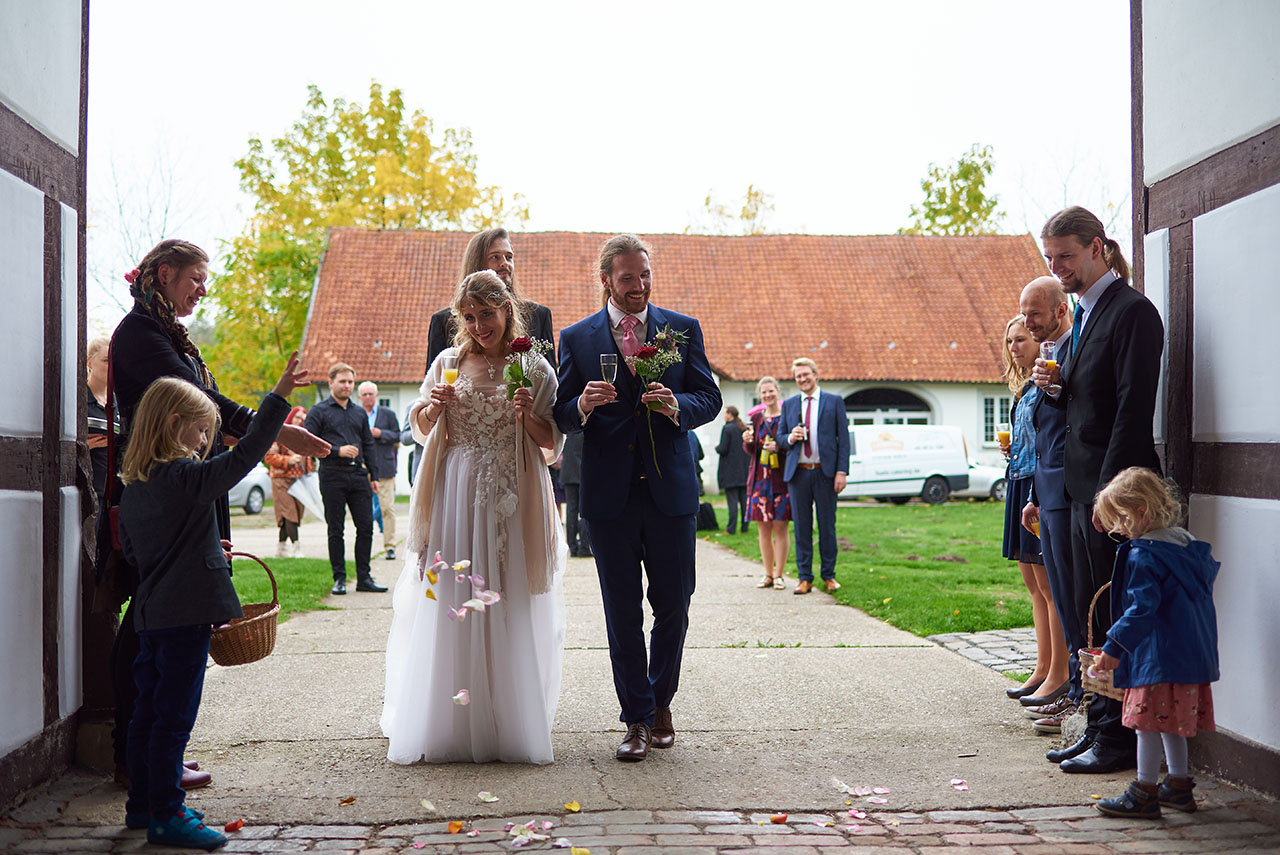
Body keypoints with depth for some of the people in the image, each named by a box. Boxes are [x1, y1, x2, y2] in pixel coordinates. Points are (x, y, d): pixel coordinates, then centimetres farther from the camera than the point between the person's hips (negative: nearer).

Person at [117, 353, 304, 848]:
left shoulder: (133, 486, 11)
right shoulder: (187, 477, -15)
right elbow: (245, 455, -22)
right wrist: (279, 396, -20)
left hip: (151, 614, 9)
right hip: (186, 613, -9)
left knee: (148, 710, 16)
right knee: (174, 715, -2)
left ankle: (142, 804, 28)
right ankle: (166, 816, 5)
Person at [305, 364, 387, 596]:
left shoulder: (359, 413, 18)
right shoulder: (319, 411, 2)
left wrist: (372, 476, 14)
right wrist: (337, 451, -15)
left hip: (358, 474, 4)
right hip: (332, 476, -4)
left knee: (366, 526, 0)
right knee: (336, 530, 1)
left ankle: (364, 578, 8)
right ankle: (339, 579, 9)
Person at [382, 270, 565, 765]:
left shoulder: (534, 369, 3)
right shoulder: (449, 362, 9)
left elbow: (552, 442, 4)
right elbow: (420, 429, 16)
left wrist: (528, 415, -14)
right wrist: (432, 407, -5)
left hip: (511, 500, -1)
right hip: (455, 492, 2)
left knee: (510, 606, 0)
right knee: (446, 602, 0)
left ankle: (509, 726, 11)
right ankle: (444, 724, 10)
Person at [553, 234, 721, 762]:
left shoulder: (683, 330, 7)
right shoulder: (576, 338, 5)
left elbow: (709, 397, 3)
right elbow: (561, 417, 2)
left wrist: (676, 406, -17)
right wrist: (583, 405, -20)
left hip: (671, 490, 1)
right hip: (609, 495, 0)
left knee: (673, 604, 8)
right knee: (622, 614, 5)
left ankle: (660, 703, 30)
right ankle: (637, 719, 17)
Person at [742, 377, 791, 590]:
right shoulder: (756, 417, 12)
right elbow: (750, 451, 15)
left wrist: (780, 447, -18)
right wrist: (747, 441, -6)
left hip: (781, 478, -4)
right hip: (760, 478, 4)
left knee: (780, 527, -3)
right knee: (763, 528, 5)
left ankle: (779, 575, 5)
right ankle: (768, 574, 15)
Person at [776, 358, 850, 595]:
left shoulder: (834, 402, 5)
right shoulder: (789, 405, 12)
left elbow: (843, 439, 1)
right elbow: (779, 439, 15)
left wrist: (842, 471, -8)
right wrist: (790, 438, -9)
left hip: (825, 472, -2)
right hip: (798, 473, 2)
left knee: (827, 526, 3)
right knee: (802, 527, 3)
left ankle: (829, 575, 13)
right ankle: (804, 577, 10)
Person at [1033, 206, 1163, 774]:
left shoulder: (1132, 312, -12)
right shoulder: (1084, 314, 18)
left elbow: (1133, 409, -18)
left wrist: (1110, 492, -21)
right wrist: (1056, 386, 1)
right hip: (1084, 488, 9)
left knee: (1114, 618, -3)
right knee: (1091, 615, 13)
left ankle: (1119, 740, 7)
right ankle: (1099, 728, 22)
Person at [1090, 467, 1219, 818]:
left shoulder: (1143, 556, -17)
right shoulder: (1187, 544, 11)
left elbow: (1142, 608, -23)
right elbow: (1210, 570, 24)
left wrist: (1114, 647, -20)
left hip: (1159, 655, -10)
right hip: (1191, 652, 10)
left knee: (1150, 720, -2)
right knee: (1172, 722, 18)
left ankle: (1145, 793, 5)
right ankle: (1179, 785, 26)